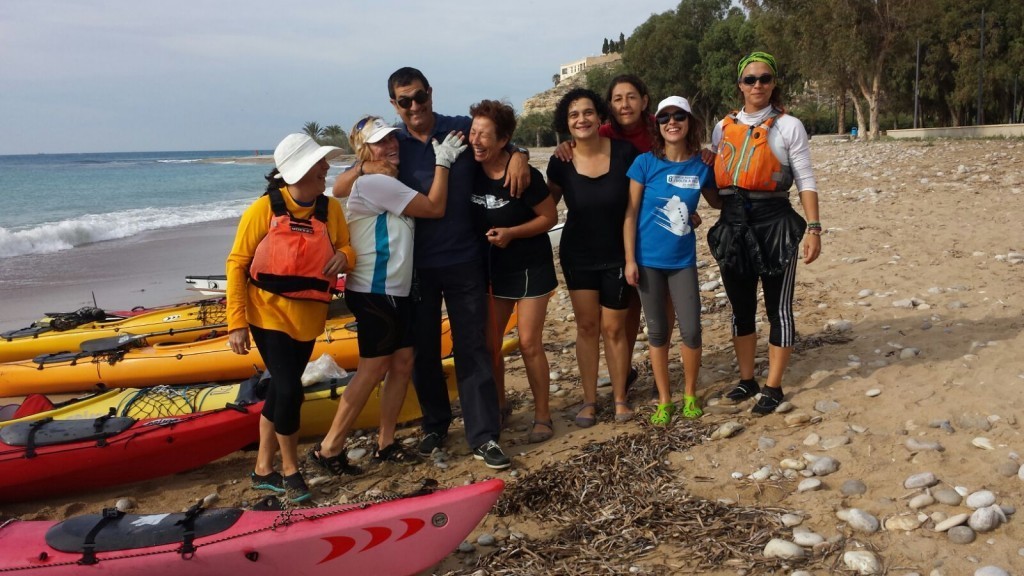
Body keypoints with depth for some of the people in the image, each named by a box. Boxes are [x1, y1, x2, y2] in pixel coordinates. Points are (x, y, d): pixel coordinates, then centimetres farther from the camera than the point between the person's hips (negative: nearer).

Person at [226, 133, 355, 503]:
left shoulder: (330, 209, -3)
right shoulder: (265, 209, -14)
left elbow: (347, 248, 9)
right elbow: (236, 264, -10)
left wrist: (344, 256, -17)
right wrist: (236, 322, -13)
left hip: (307, 319, 4)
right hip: (269, 314, -4)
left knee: (280, 390, 13)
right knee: (289, 390, -10)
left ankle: (263, 469, 27)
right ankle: (290, 470, 12)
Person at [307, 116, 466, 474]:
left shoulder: (388, 183, 17)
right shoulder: (372, 183, -15)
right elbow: (435, 208, -15)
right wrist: (443, 162, -6)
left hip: (395, 290, 10)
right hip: (373, 292, -10)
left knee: (402, 362, 9)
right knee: (374, 367, -6)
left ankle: (385, 443, 18)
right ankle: (329, 448, 2)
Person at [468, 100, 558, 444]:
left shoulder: (523, 176, -21)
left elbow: (550, 217, -13)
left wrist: (511, 232, -23)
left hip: (530, 267, -5)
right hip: (493, 269, 5)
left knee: (529, 343, -2)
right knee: (489, 342, 8)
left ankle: (542, 416, 13)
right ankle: (497, 405, 29)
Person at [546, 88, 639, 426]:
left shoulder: (624, 153, -13)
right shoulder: (561, 163, -7)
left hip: (617, 255, -1)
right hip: (578, 256, 2)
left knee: (613, 328, 5)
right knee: (587, 326, 6)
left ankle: (620, 398, 21)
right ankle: (589, 400, 17)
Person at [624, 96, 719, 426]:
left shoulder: (700, 166, 1)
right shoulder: (645, 163, -6)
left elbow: (716, 201, 20)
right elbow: (630, 213, -5)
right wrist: (629, 259, -9)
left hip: (683, 260, 2)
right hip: (649, 260, -2)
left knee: (691, 330, 0)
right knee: (657, 330, 8)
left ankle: (690, 394, 22)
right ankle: (664, 400, 21)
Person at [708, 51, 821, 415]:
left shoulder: (788, 126, -1)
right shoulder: (723, 127, 10)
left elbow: (806, 181, -4)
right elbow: (711, 177, 15)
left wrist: (813, 228, -11)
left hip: (774, 223, -4)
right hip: (733, 224, 4)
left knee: (778, 308, 4)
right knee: (741, 307, 13)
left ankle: (773, 387, 14)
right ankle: (747, 380, 27)